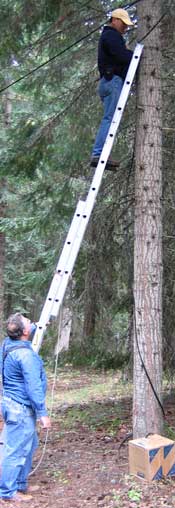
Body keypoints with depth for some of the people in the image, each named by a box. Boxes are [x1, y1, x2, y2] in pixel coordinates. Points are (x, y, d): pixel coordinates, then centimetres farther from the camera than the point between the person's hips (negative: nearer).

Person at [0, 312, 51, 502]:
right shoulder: (25, 354, -26)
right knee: (17, 450, 3)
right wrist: (42, 413, -19)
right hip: (21, 408, -10)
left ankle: (20, 484, 33)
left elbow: (26, 335, 28)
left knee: (29, 445, 22)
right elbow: (33, 387, -24)